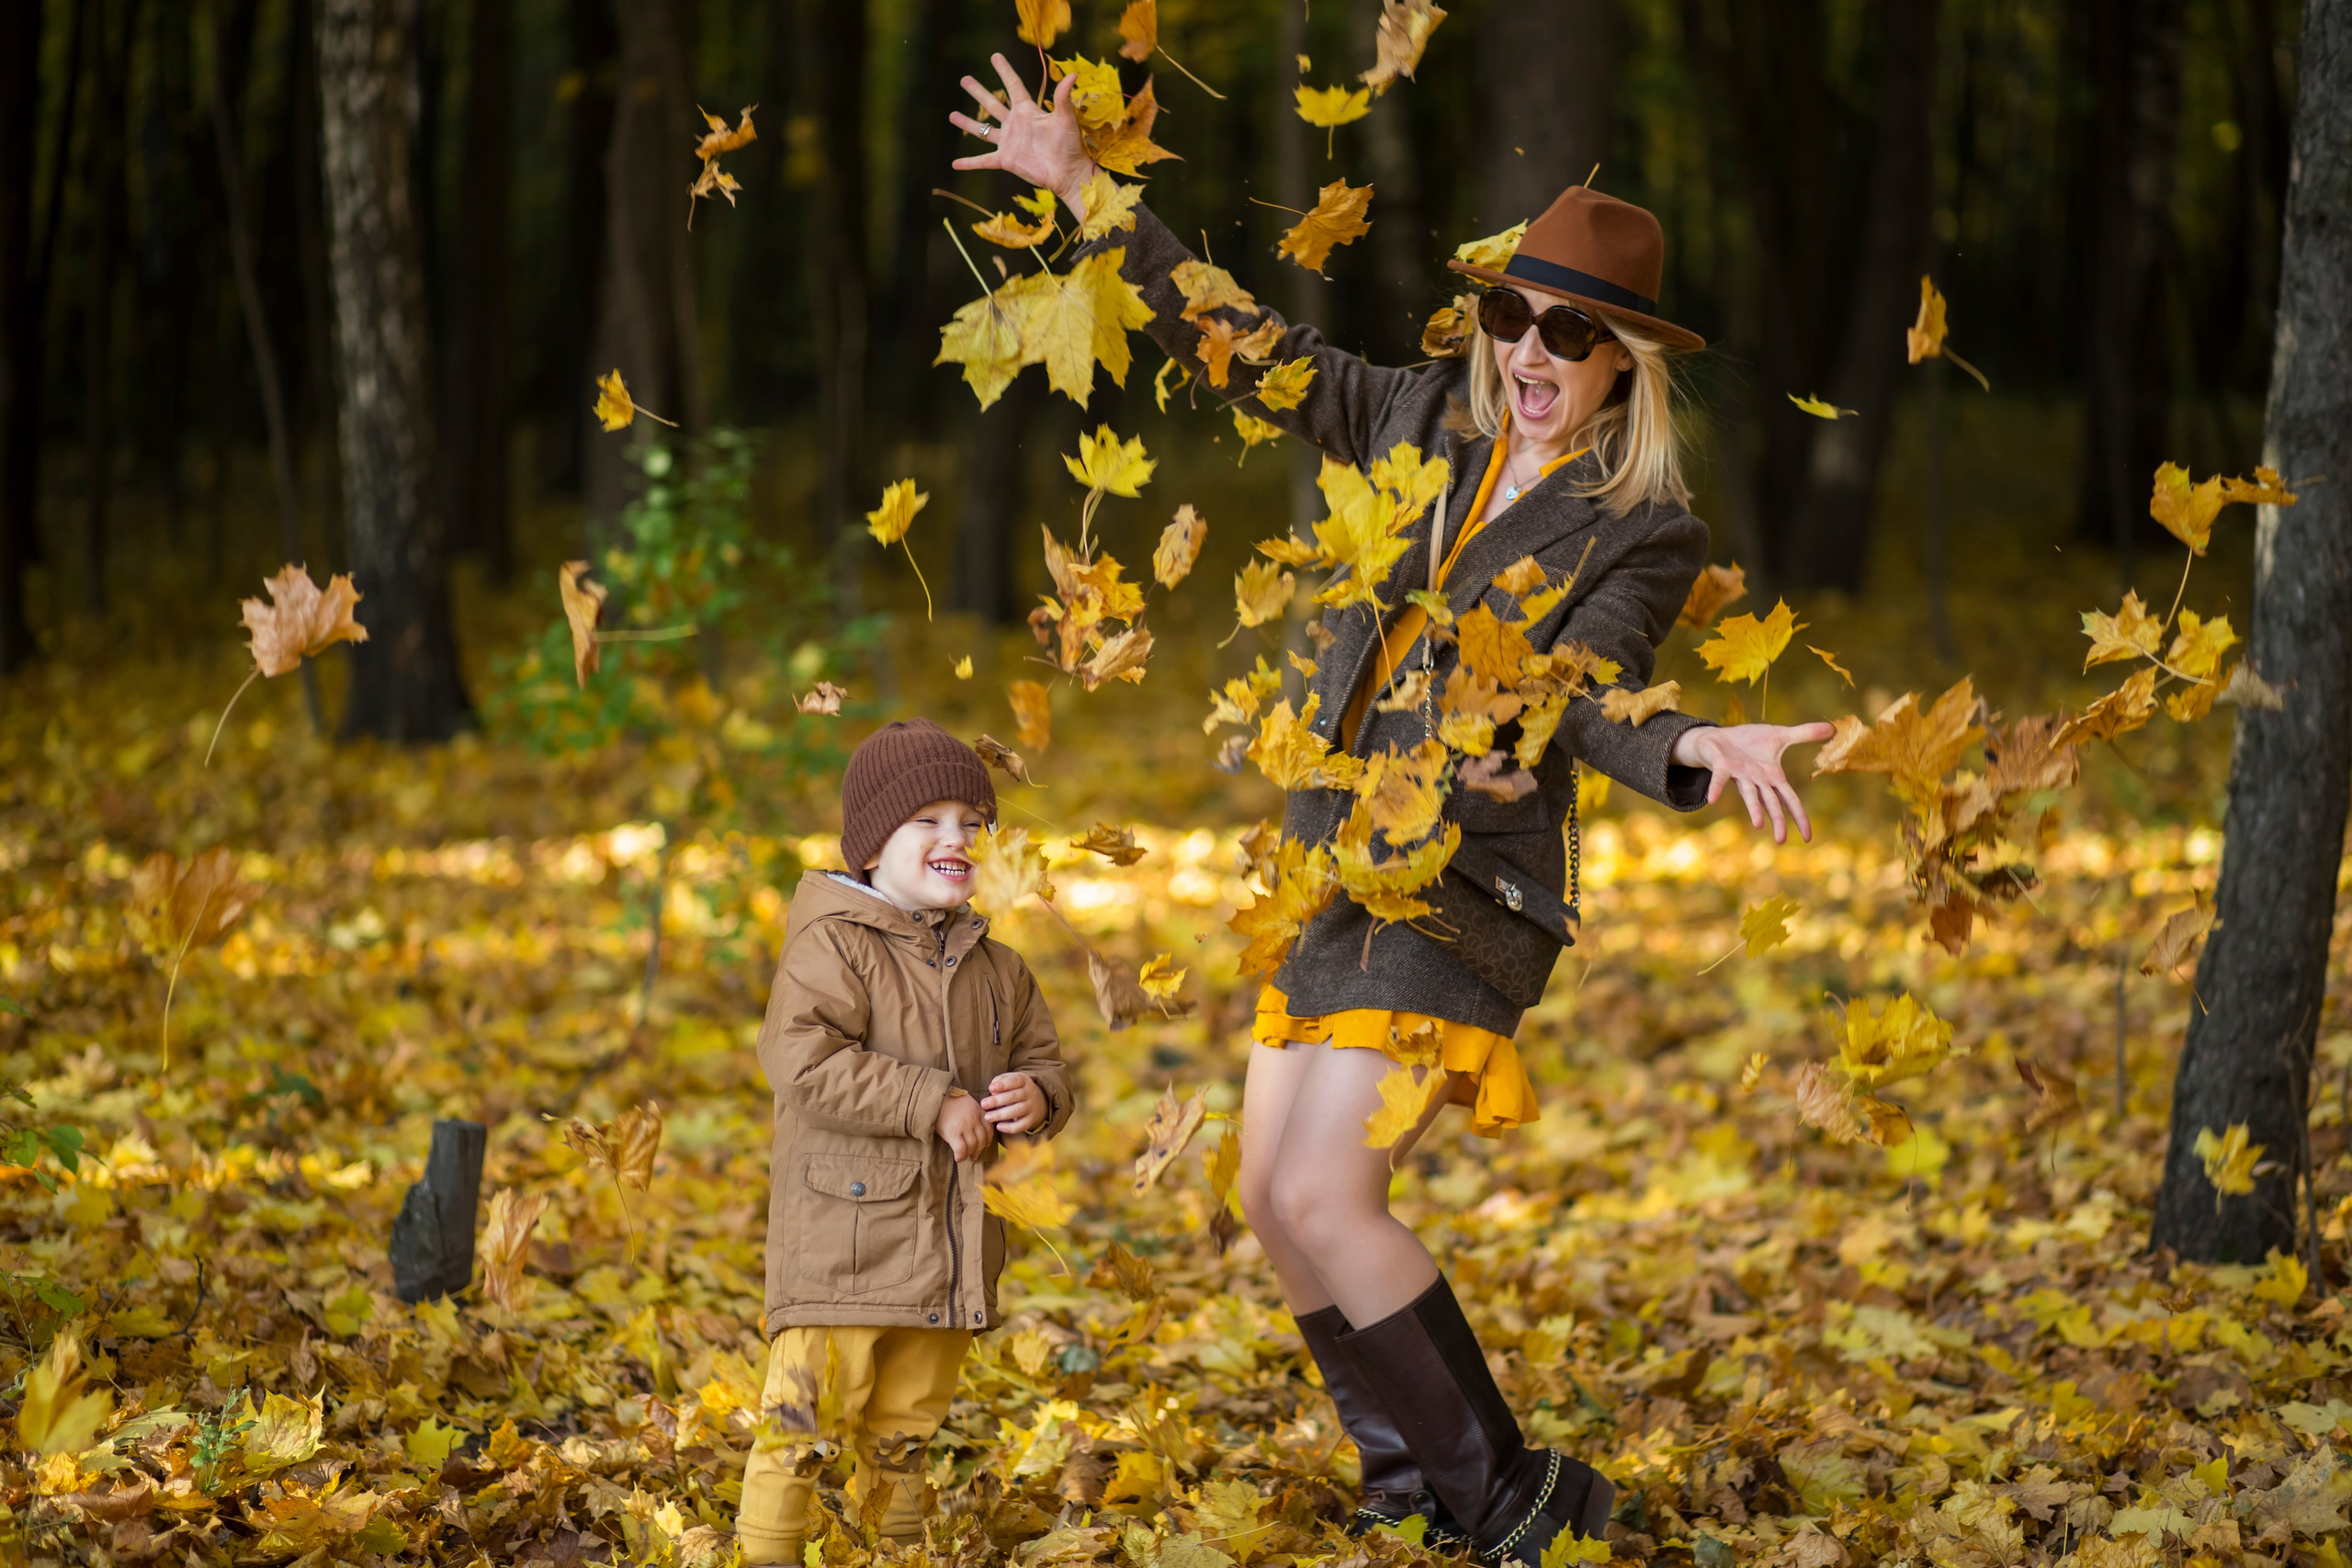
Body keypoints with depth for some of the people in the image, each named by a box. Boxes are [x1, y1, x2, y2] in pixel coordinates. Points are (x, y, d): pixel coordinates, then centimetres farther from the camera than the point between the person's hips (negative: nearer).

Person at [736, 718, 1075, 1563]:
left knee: (904, 1429, 16)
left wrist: (1037, 1098, -6)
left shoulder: (995, 969, 14)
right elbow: (804, 1060, -21)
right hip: (845, 1233, -6)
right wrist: (932, 1105, -20)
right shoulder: (831, 946, -8)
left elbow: (1043, 1060, 20)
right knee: (808, 1416, -10)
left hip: (949, 1252, 6)